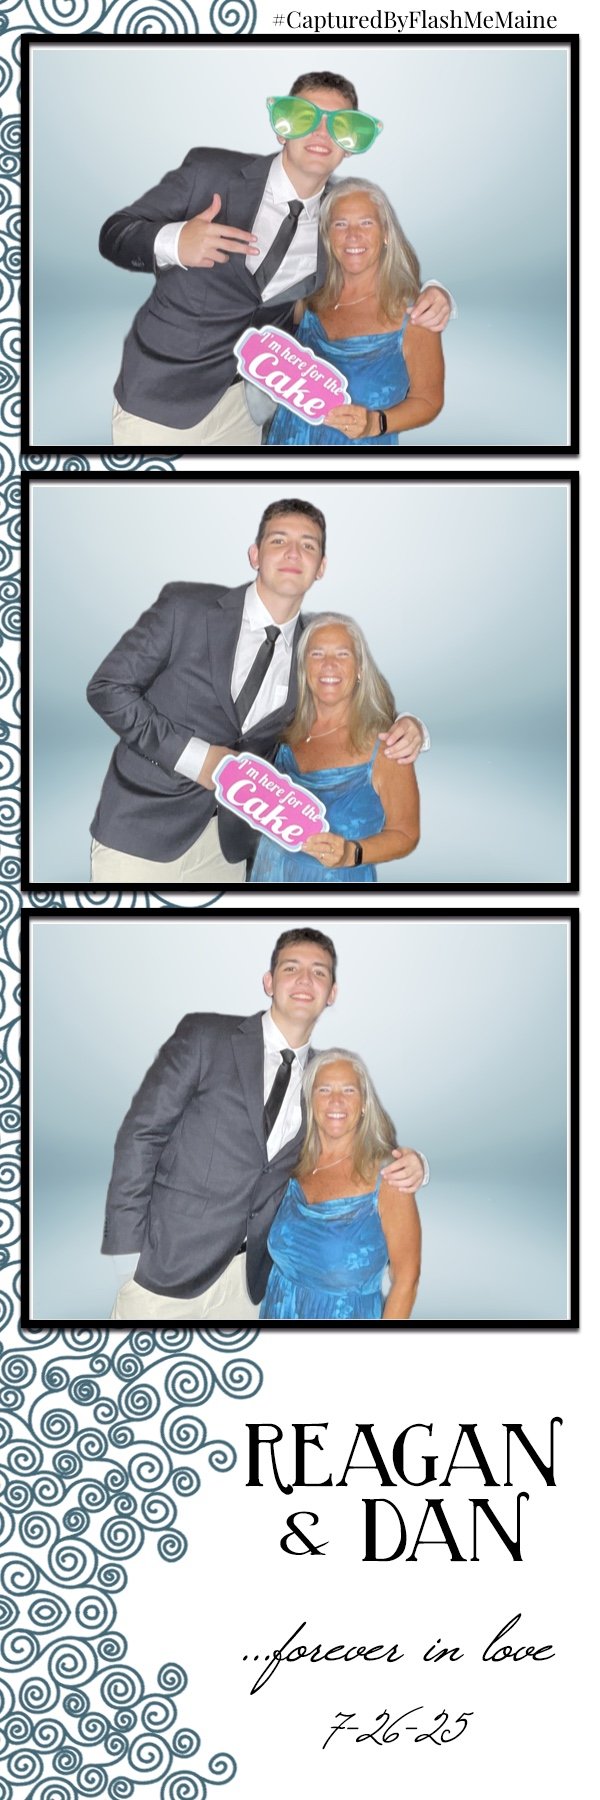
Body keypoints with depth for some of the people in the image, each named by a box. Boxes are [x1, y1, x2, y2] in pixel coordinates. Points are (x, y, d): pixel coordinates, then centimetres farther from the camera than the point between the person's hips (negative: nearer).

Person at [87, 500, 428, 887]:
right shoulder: (186, 607, -9)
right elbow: (107, 687, -8)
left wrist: (408, 730, -10)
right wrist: (192, 755, -16)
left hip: (229, 839, 4)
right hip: (142, 826, -4)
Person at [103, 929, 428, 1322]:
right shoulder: (205, 1037, -3)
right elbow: (141, 1134, -5)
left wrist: (410, 1165, -5)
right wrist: (125, 1247, -12)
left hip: (251, 1279, 4)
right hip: (169, 1265, -4)